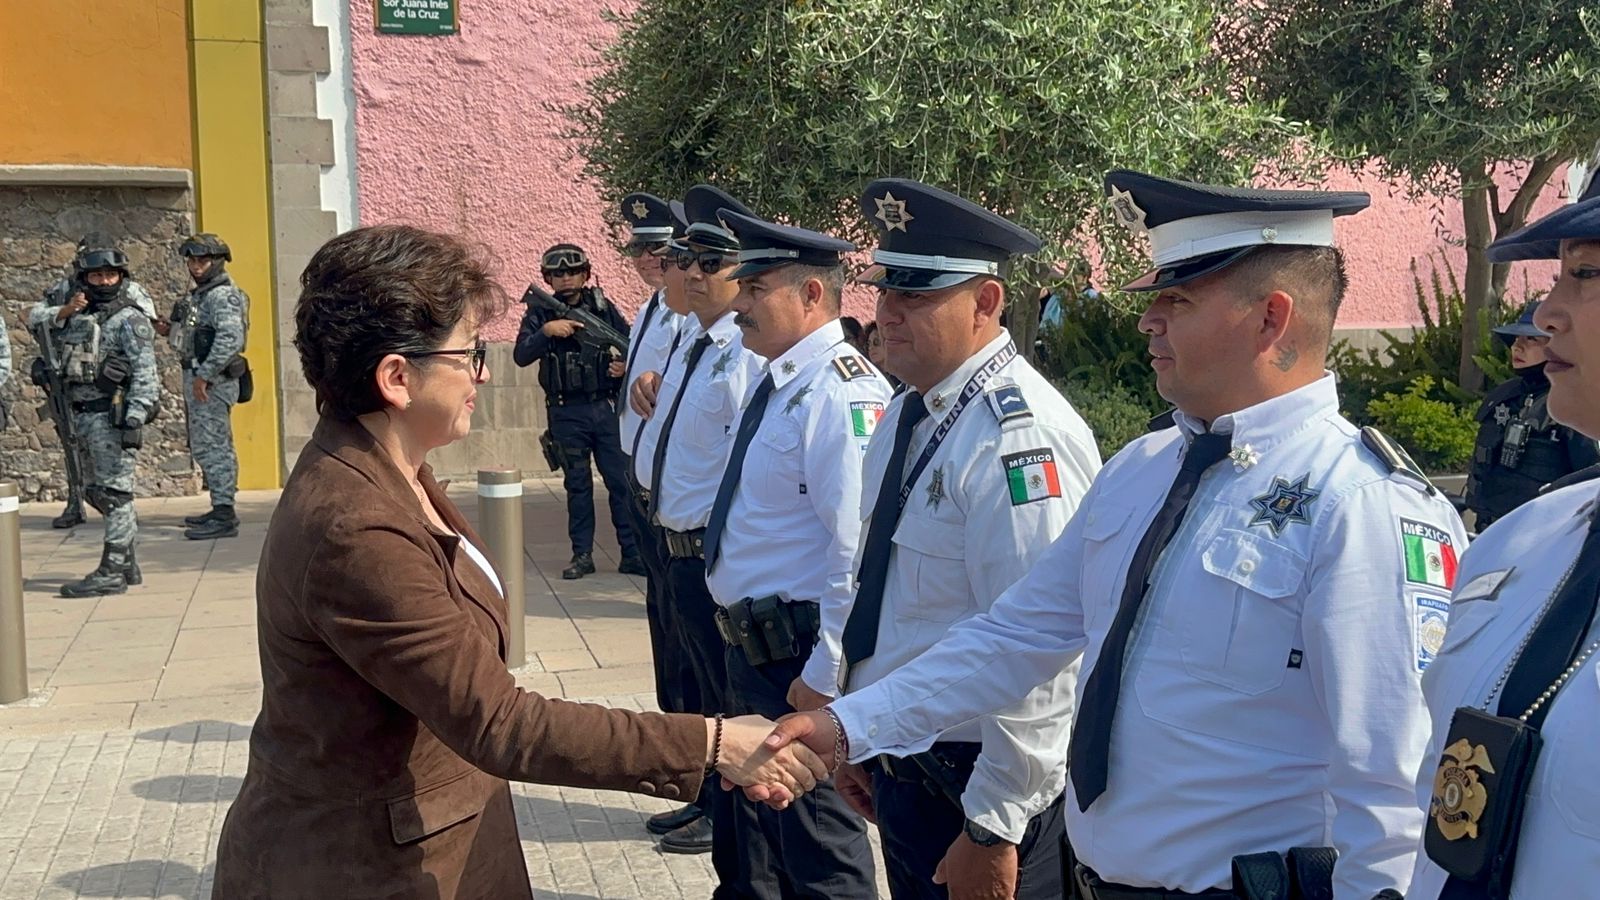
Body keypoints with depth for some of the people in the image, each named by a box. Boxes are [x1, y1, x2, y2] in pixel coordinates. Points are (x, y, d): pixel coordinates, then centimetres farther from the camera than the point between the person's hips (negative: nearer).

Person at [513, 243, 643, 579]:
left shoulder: (603, 307, 5)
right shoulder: (540, 313, 3)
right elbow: (521, 356, -9)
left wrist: (627, 364, -9)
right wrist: (545, 331, -23)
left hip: (607, 407, 0)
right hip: (568, 413, 0)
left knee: (621, 481, 0)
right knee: (577, 485, 6)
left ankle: (632, 553, 5)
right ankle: (582, 555, 13)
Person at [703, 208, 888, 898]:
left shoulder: (842, 393, -22)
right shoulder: (776, 382, 10)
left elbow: (858, 549, -27)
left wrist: (824, 677, -24)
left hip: (800, 659, -10)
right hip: (749, 648, 10)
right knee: (751, 837, 25)